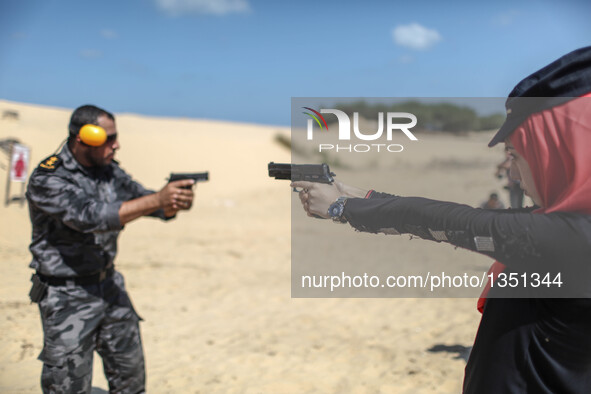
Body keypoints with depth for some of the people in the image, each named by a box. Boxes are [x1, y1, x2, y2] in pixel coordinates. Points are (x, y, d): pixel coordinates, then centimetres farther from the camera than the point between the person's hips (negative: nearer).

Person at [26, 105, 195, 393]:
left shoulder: (109, 170, 2)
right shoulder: (47, 180, -19)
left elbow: (144, 201, 0)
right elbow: (91, 216, -33)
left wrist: (173, 203, -24)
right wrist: (158, 199, -39)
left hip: (109, 285, 7)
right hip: (67, 296, -6)